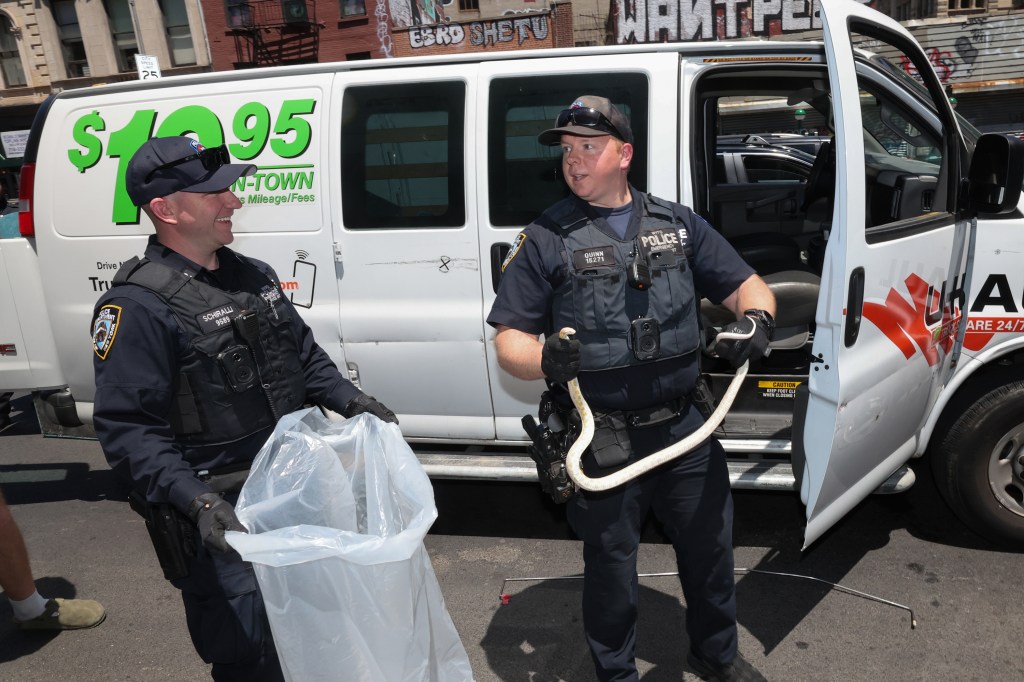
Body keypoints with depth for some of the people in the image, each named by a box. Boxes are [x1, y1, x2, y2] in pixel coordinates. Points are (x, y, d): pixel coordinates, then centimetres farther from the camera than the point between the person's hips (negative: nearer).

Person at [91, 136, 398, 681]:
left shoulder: (253, 275, 7)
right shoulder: (139, 305, -17)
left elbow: (305, 357, 17)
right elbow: (127, 429, -20)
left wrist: (351, 401, 3)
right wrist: (195, 500, -31)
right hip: (222, 520, -7)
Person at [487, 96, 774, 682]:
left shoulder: (677, 223, 7)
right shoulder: (545, 239, -2)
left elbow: (748, 286, 9)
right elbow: (509, 341, -5)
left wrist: (756, 320, -14)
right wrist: (546, 358, -27)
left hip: (686, 431, 4)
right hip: (604, 442, -3)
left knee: (711, 546, 20)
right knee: (611, 565, 13)